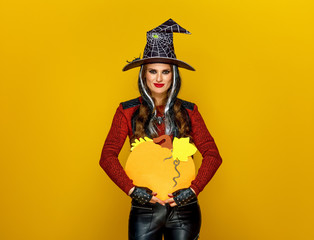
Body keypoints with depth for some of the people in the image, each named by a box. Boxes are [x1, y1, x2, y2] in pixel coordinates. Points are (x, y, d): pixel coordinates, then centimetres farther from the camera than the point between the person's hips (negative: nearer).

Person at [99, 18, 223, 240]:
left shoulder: (188, 111, 4)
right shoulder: (128, 111, 1)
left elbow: (213, 155, 0)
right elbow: (108, 157, -4)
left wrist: (192, 191, -10)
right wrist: (133, 191, -13)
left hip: (184, 208, 1)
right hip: (144, 209, -1)